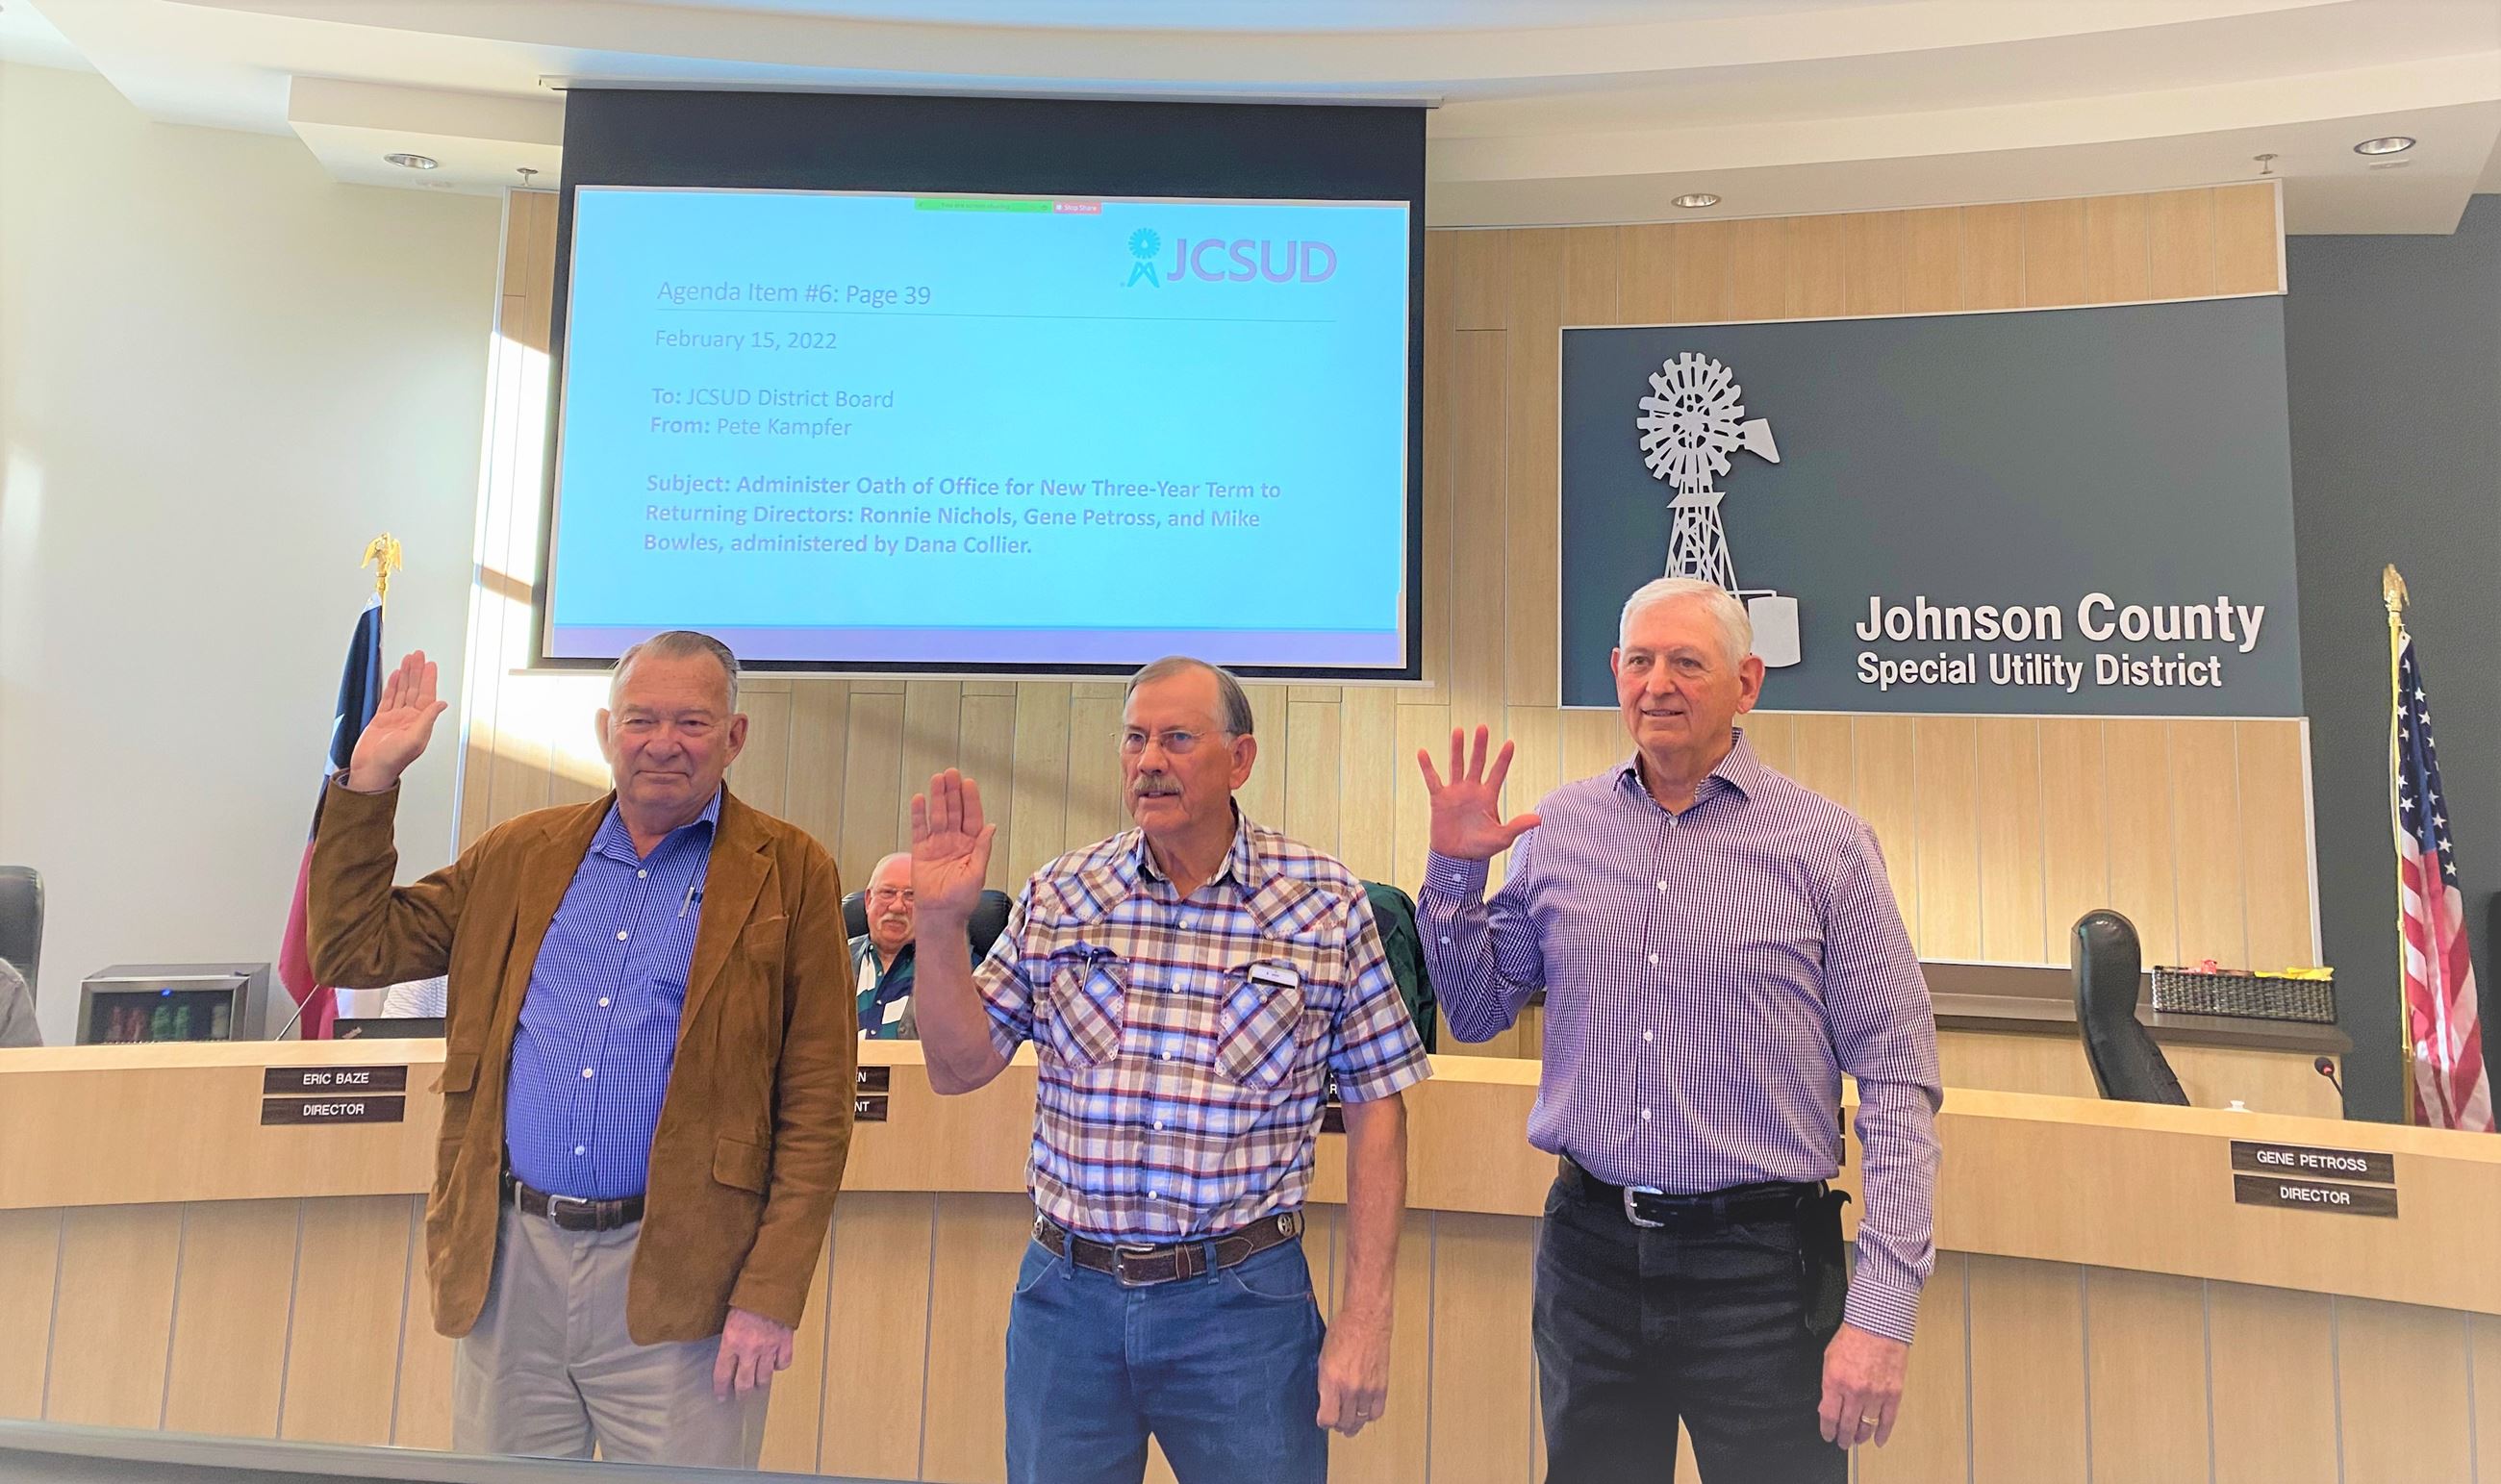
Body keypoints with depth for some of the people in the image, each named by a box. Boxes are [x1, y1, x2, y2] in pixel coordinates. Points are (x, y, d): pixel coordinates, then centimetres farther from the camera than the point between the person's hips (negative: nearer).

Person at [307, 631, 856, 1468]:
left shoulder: (789, 874, -3)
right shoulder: (519, 855, 10)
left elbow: (816, 1105, -6)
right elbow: (352, 950, 11)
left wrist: (772, 1295, -12)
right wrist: (368, 782, 5)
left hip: (674, 1279, -3)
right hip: (506, 1264, 4)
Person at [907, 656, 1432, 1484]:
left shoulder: (1326, 905, -5)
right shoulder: (1058, 896, 2)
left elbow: (1376, 1108, -3)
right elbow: (958, 1068, 4)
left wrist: (1365, 1318, -6)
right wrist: (939, 924, -10)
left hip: (1242, 1299, -2)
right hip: (1066, 1294, 3)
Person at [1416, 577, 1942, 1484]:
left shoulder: (1826, 844, -5)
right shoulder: (1557, 829, 3)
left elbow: (1897, 1086, -6)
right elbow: (1477, 1015, 11)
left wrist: (1882, 1308, -12)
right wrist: (1454, 868, -3)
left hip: (1762, 1268, -3)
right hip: (1589, 1249, 3)